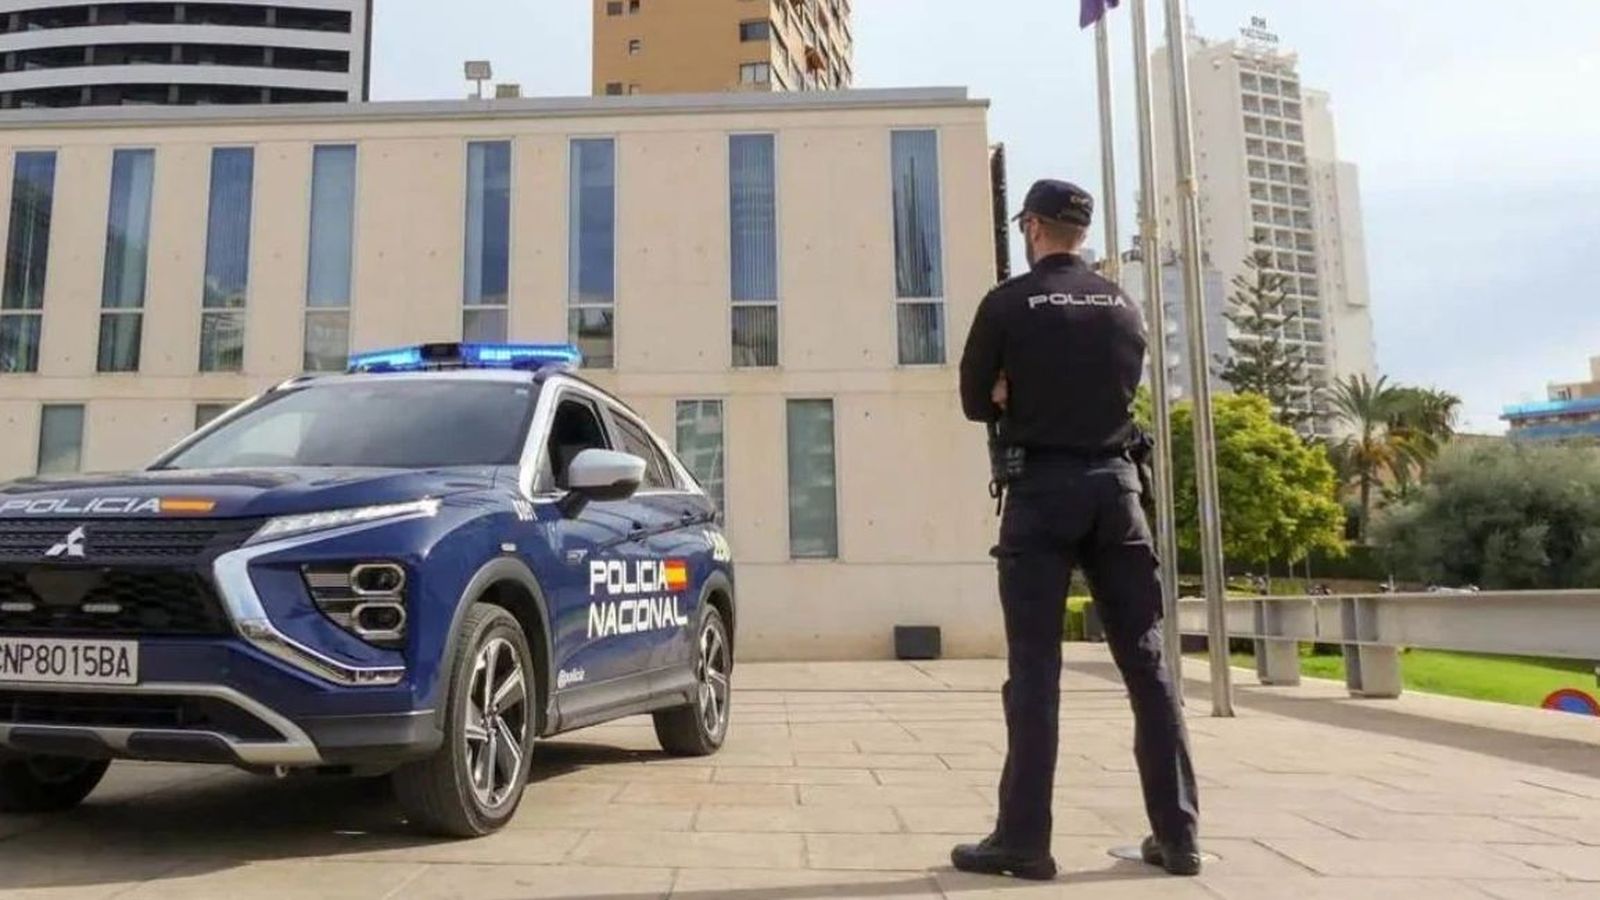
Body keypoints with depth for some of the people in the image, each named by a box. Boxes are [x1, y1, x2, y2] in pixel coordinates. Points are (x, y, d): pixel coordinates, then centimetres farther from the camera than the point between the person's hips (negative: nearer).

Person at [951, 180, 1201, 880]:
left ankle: (1024, 840, 0)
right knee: (1146, 661, 7)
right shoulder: (1124, 307, 11)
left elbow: (976, 402, 4)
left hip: (1041, 488, -4)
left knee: (1034, 667, -2)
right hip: (1114, 484, 4)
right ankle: (1178, 834, 13)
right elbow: (1123, 389, 17)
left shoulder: (1008, 304, -2)